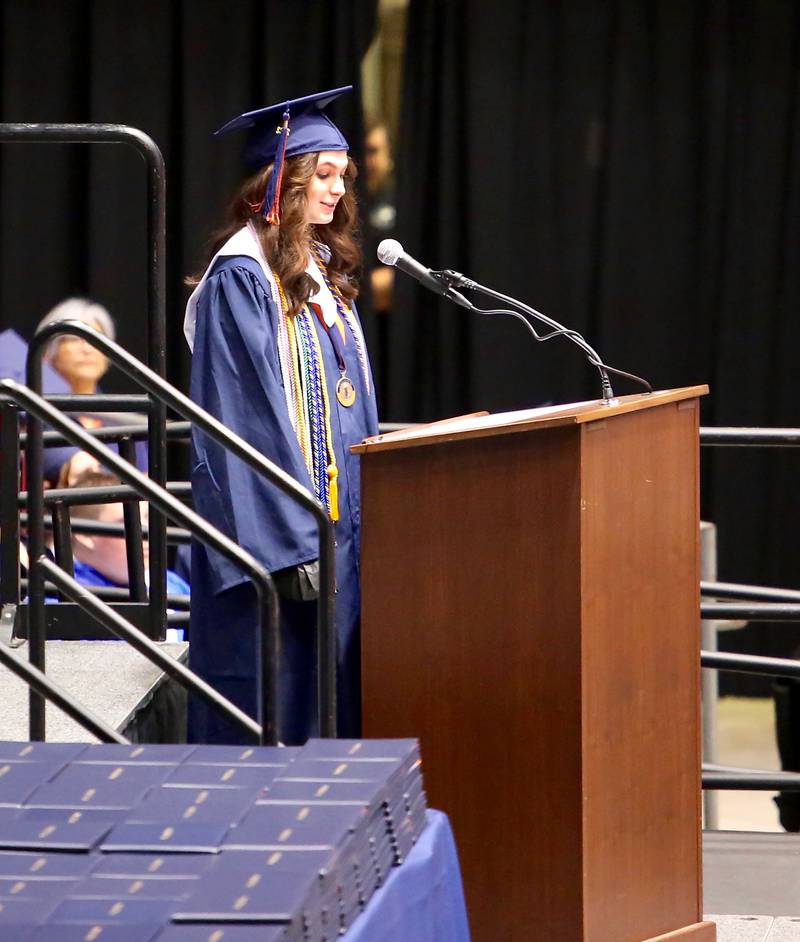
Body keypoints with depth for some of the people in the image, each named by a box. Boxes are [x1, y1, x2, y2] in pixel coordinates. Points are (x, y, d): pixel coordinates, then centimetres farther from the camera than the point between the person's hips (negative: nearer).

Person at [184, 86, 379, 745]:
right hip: (275, 522, -9)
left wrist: (364, 513, 16)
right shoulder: (242, 275, -12)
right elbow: (253, 417, -18)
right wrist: (292, 540, -22)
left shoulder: (323, 270, 15)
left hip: (338, 512, 9)